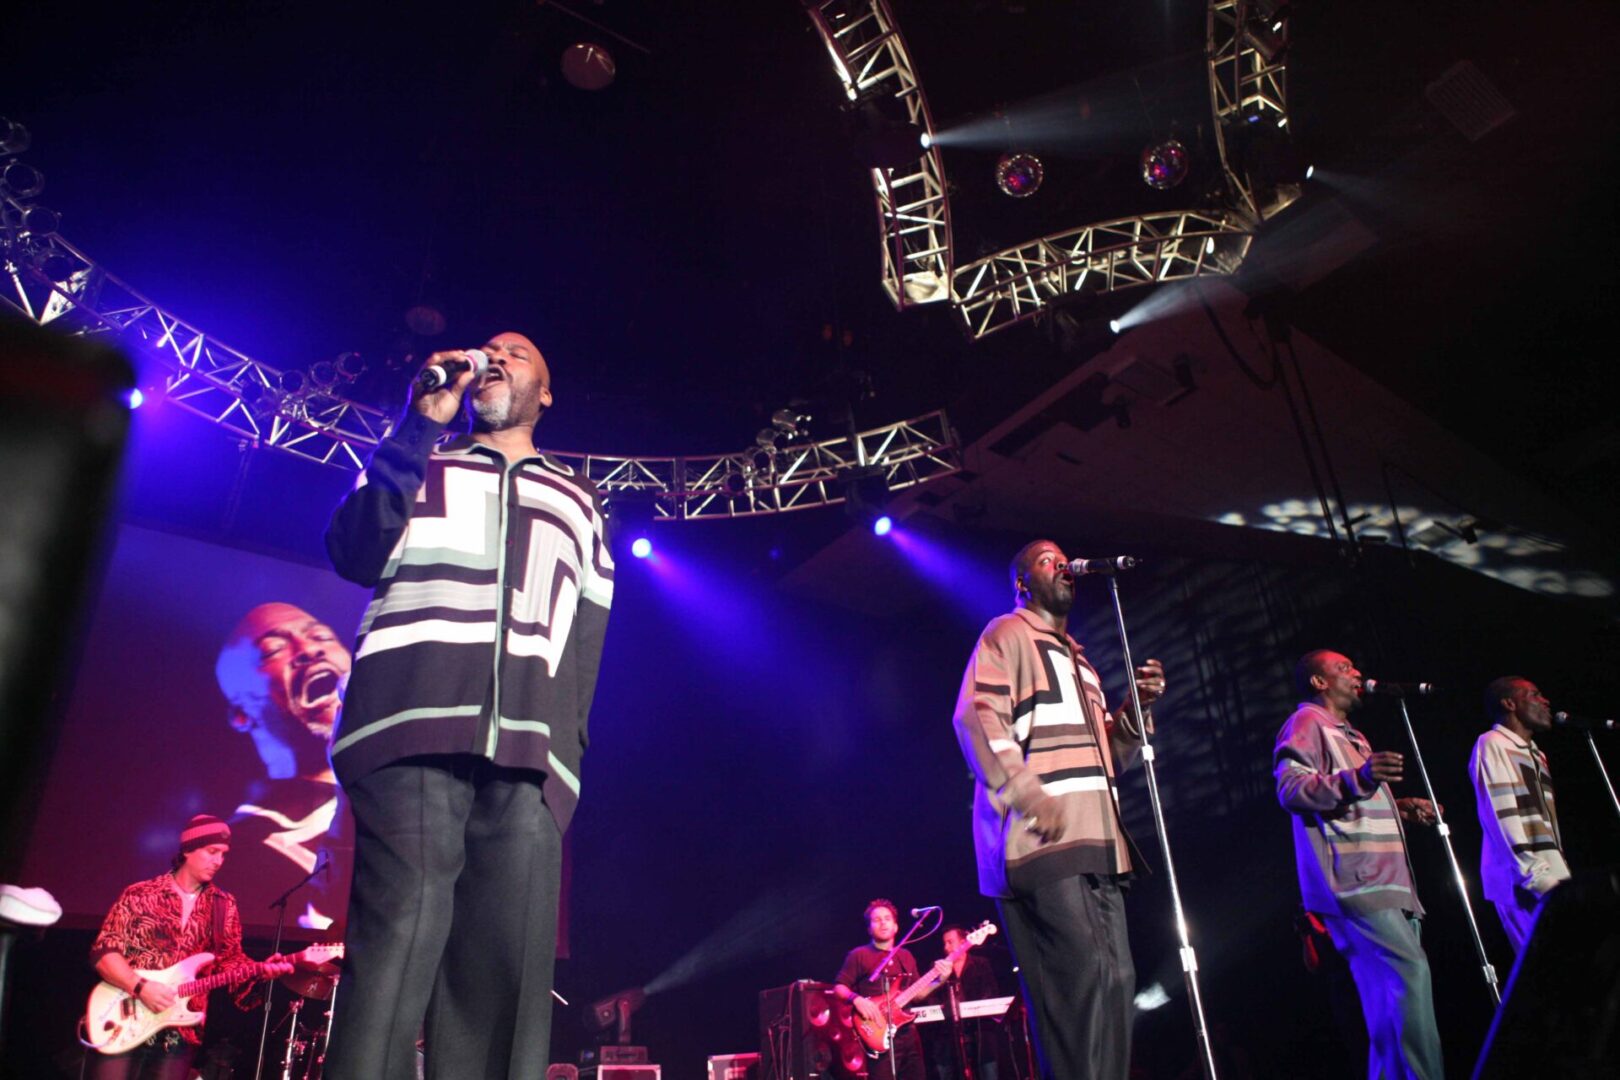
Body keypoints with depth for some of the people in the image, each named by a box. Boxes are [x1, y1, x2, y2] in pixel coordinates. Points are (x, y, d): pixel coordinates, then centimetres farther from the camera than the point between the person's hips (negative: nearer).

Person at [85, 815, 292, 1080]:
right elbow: (103, 953, -6)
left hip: (179, 1035, 3)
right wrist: (141, 987, -19)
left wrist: (260, 969, -12)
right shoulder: (140, 895, -2)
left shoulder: (223, 906, 8)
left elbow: (229, 960, 8)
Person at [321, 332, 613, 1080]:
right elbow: (355, 553, 6)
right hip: (414, 734, -1)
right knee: (397, 941, -16)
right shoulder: (418, 467, 26)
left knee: (508, 969, -6)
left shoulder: (579, 503, 29)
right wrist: (421, 424, 5)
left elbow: (589, 638, 19)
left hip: (528, 756, 2)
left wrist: (567, 748, 4)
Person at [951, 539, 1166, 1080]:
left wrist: (1136, 708, 10)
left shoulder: (1078, 659, 28)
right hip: (1043, 838, -9)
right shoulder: (1008, 634, 3)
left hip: (1095, 841, 9)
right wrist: (1030, 798, -23)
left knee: (1116, 978, 6)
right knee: (1083, 975, -15)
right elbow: (976, 717, -13)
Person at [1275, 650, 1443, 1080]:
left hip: (1385, 882, 10)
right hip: (1353, 879, -10)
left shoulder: (1351, 736, 30)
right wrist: (1357, 778, -29)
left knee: (1393, 987, 6)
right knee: (1408, 971, -20)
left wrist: (1400, 809, 20)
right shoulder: (1306, 723, 0)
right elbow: (1289, 787, -16)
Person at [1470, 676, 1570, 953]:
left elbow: (1548, 827, 21)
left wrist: (1563, 877, 9)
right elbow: (1501, 819, -10)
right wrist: (1538, 878, -16)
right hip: (1525, 883, -8)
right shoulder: (1492, 744, -1)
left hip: (1549, 880, 8)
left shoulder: (1536, 755, 26)